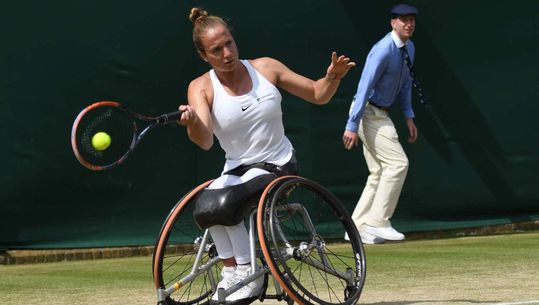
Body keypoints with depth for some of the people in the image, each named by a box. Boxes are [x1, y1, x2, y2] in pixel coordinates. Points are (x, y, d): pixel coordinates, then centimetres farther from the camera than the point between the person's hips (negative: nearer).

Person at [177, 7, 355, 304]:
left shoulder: (265, 68, -4)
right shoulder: (202, 88, -6)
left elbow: (318, 95, 6)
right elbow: (205, 141, -24)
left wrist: (332, 77, -16)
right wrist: (192, 122, -47)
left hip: (277, 167, -2)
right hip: (236, 171, 2)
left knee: (225, 202, -30)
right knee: (204, 207, -30)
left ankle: (247, 273, -14)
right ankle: (231, 270, -10)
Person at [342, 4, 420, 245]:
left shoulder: (409, 48, 8)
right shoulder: (383, 50, -21)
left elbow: (405, 83, 19)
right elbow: (364, 87, -23)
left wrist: (409, 116, 11)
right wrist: (352, 126, -26)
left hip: (380, 114, 10)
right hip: (368, 112, -10)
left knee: (379, 173, 9)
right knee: (397, 163, -15)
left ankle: (358, 227, 13)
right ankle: (377, 222, -10)